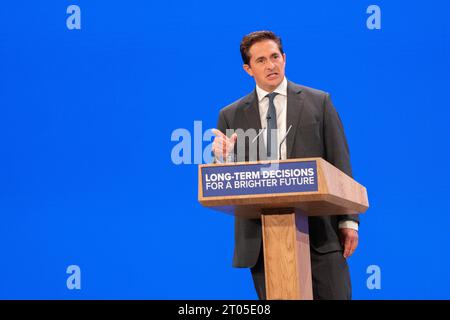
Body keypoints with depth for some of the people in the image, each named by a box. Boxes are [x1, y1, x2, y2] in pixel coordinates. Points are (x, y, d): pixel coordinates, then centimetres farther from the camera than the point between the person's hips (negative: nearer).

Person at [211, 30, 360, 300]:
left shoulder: (318, 102, 8)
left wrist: (348, 220, -2)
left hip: (318, 228, -1)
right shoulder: (232, 116, 10)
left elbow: (340, 163, 6)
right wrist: (224, 157, -14)